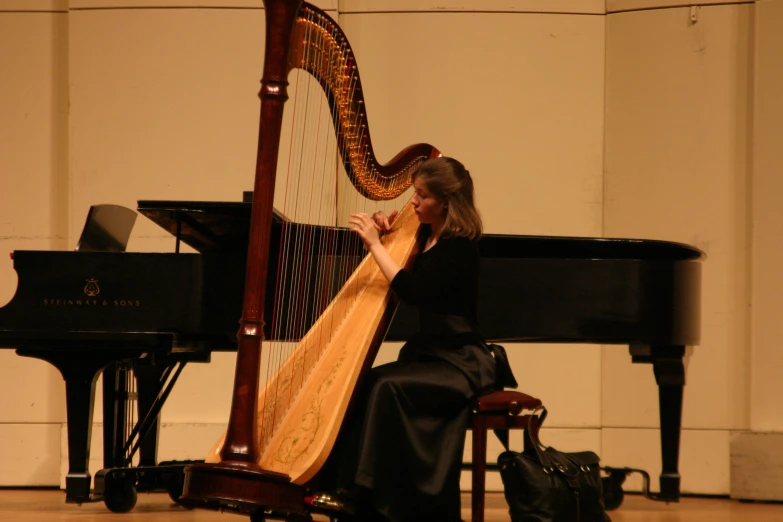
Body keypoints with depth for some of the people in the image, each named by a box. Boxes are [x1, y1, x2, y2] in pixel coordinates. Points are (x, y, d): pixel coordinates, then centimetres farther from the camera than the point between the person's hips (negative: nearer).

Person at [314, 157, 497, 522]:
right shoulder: (425, 235, 9)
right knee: (358, 385, -14)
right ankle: (349, 491, -15)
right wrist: (382, 235, 7)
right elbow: (387, 277, 25)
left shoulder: (461, 247, -15)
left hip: (460, 365, -8)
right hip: (425, 355, 8)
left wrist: (375, 244, -21)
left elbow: (412, 291, -26)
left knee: (387, 387, -29)